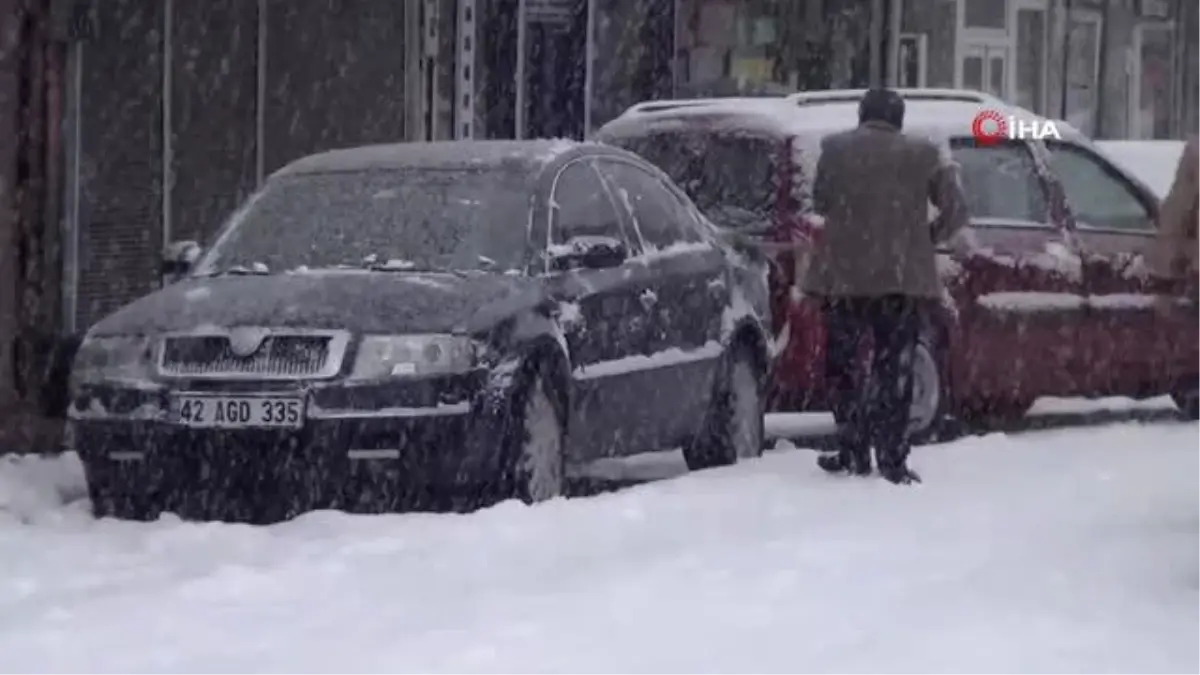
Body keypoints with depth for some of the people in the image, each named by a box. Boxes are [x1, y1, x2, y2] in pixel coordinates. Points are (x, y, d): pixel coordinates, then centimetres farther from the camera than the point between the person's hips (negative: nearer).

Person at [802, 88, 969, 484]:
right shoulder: (924, 155, 4)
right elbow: (955, 210, 2)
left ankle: (853, 455, 8)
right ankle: (893, 462, 1)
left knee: (843, 365, 11)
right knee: (894, 372, 4)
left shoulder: (836, 149, 3)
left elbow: (819, 202, 10)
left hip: (845, 274, 0)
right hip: (903, 277, 0)